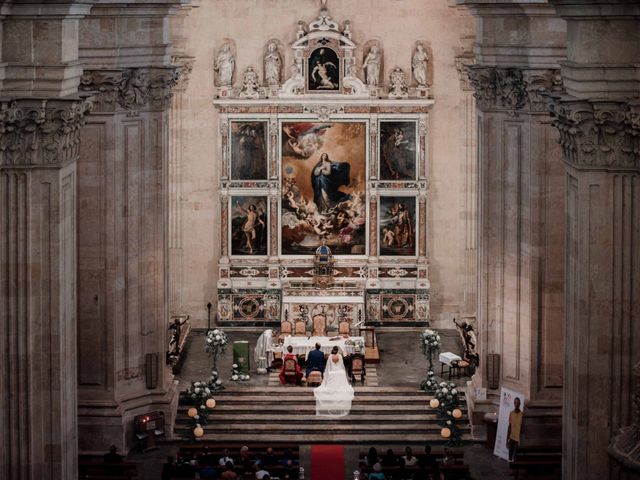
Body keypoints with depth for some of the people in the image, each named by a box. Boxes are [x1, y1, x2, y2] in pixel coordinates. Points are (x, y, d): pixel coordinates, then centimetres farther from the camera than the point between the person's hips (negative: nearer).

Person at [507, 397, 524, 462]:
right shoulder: (511, 414, 3)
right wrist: (507, 439, 6)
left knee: (515, 457, -2)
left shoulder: (522, 414, -4)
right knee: (510, 455, 2)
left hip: (518, 439, -2)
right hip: (512, 437, 2)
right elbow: (509, 427, 8)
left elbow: (522, 428, -1)